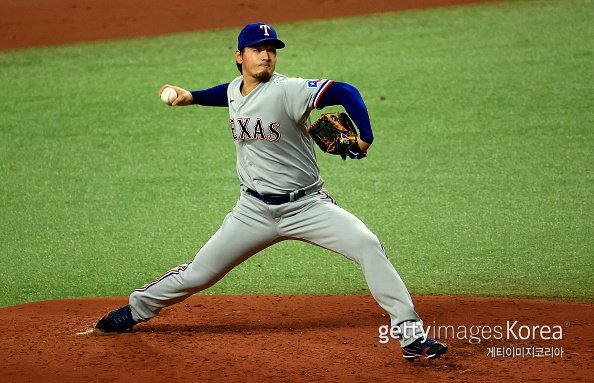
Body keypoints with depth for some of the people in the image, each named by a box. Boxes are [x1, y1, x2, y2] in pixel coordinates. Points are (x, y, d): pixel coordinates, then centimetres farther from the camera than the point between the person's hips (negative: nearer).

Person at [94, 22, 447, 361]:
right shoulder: (234, 90, 4)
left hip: (307, 205, -4)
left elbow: (345, 92, -28)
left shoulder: (288, 90, -17)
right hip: (254, 211, 4)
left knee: (368, 245, -25)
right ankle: (135, 311, 31)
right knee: (197, 275, 7)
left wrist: (365, 139, -37)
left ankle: (410, 334, -20)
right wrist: (192, 97, 19)